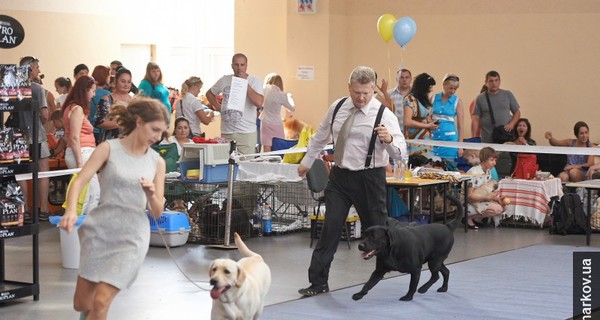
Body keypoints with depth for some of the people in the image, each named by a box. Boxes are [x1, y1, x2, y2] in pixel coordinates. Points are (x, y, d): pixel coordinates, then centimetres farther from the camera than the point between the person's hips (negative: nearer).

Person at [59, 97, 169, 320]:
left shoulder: (157, 162, 7)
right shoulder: (109, 148, -1)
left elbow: (157, 213, 8)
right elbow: (79, 181, -11)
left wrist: (151, 195, -14)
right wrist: (71, 211, -31)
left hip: (132, 236, 0)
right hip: (100, 230, 0)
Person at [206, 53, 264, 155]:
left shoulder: (254, 81, -3)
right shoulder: (224, 80, 9)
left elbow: (259, 103, -19)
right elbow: (209, 93, 26)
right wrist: (217, 106, 8)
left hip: (246, 134, -4)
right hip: (226, 133, 4)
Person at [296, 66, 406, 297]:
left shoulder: (384, 114, -12)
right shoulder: (337, 107, 3)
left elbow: (400, 152, -19)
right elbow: (321, 137, 20)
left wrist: (389, 140, -40)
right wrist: (307, 161, 27)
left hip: (369, 179, -3)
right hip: (340, 175, 4)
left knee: (376, 228, 6)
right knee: (331, 228, -3)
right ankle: (318, 282, -1)